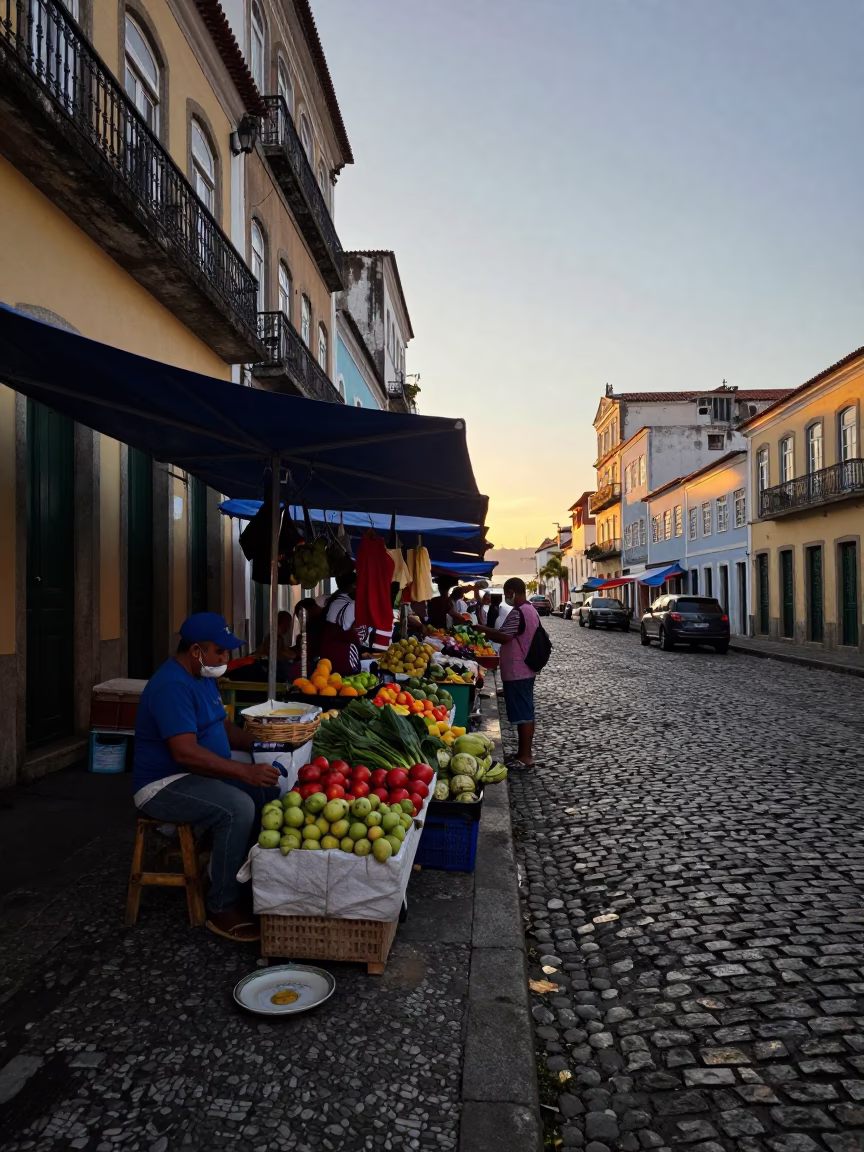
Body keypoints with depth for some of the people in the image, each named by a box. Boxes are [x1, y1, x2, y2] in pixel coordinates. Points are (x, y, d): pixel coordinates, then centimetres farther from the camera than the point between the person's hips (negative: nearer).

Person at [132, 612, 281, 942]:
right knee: (238, 808, -29)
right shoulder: (172, 686, -24)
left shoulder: (204, 677, 9)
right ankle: (221, 910, -17)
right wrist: (245, 771, -34)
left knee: (268, 792, -1)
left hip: (199, 775, 10)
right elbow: (185, 753, -31)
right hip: (164, 785, -10)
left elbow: (223, 725, 19)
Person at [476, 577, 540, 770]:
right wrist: (489, 632, 11)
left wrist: (482, 630, -14)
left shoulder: (518, 612, -20)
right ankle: (525, 751, 24)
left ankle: (525, 757, 2)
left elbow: (504, 637, -28)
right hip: (525, 670, 10)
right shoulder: (530, 610, 12)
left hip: (516, 672, -10)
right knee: (525, 713, 15)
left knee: (522, 714, -4)